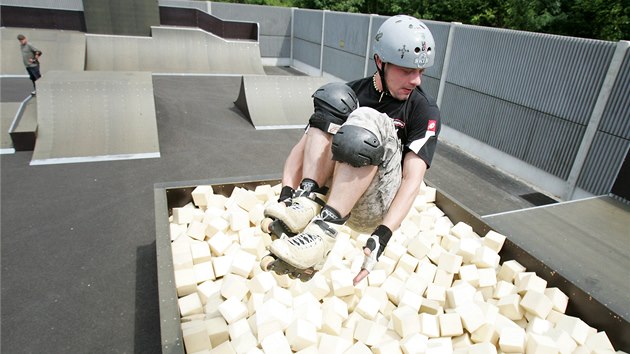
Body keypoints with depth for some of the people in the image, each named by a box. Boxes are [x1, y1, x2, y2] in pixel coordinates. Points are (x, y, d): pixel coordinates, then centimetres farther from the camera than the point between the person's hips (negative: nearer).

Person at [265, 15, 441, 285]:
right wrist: (286, 195, -18)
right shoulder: (355, 91, 5)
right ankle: (307, 200, -28)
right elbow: (303, 146, -2)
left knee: (367, 121, -28)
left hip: (374, 207, -3)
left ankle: (324, 230, -35)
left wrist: (382, 236, -30)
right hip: (329, 191, 3)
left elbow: (412, 179, -16)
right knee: (334, 97, -14)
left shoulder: (425, 110, -4)